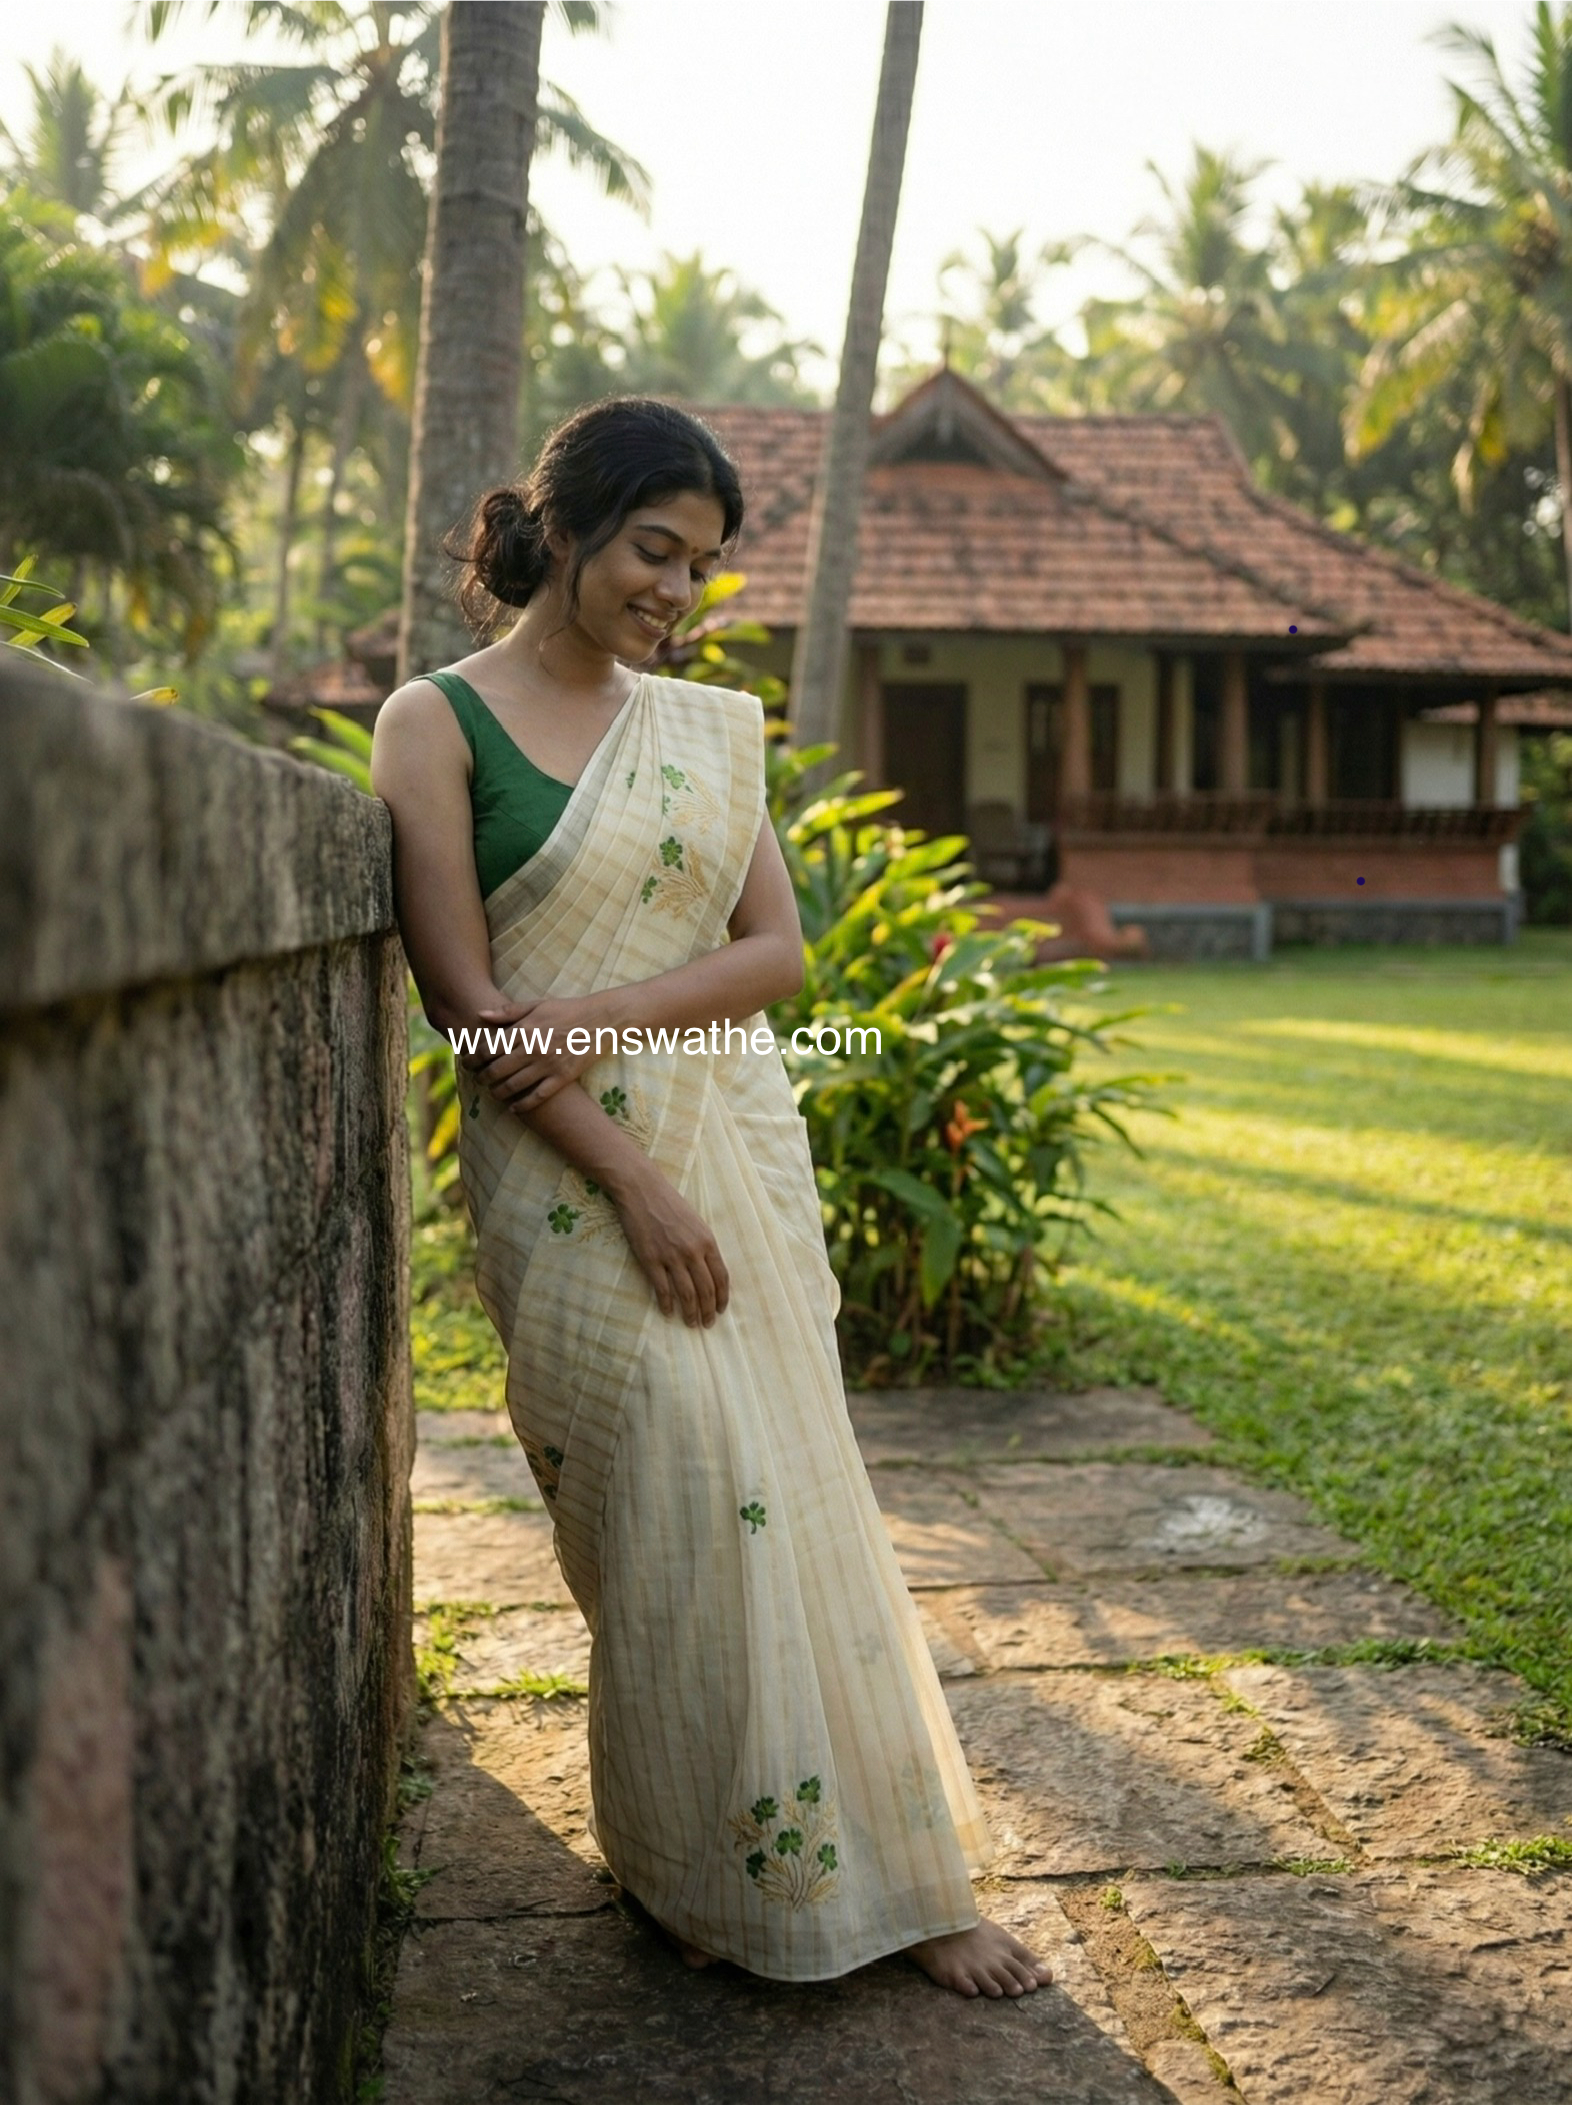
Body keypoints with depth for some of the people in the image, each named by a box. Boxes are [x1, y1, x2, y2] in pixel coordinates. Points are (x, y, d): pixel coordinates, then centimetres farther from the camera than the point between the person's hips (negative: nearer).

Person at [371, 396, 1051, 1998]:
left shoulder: (705, 725, 11)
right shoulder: (439, 723, -4)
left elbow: (778, 949, 4)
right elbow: (464, 994, -10)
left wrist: (615, 1011, -14)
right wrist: (633, 1182, -15)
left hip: (738, 1144, 5)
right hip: (572, 1174, -4)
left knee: (790, 1496, 7)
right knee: (679, 1507, -4)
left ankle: (879, 1877, 19)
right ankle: (693, 1864, 18)